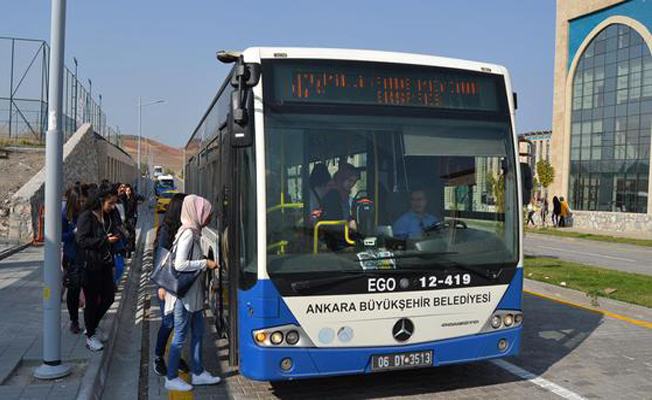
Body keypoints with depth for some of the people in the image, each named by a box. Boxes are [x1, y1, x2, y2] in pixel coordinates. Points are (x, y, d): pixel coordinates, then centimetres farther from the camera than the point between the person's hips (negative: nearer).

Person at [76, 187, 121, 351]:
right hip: (90, 265, -7)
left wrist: (112, 263, 15)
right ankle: (90, 336, 17)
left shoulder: (108, 217, 12)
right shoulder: (86, 217, -12)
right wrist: (105, 240, -22)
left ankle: (93, 326, 34)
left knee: (108, 297, 12)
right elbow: (81, 240, -19)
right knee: (92, 301, 2)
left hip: (105, 264, 7)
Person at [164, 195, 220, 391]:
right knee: (180, 335, 3)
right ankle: (171, 378, 17)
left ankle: (198, 373, 28)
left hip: (193, 293, 9)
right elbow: (180, 264, -25)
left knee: (198, 332, 16)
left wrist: (205, 262, 6)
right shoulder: (188, 233, -19)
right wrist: (205, 263, -18)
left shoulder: (193, 232, 8)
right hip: (184, 293, -9)